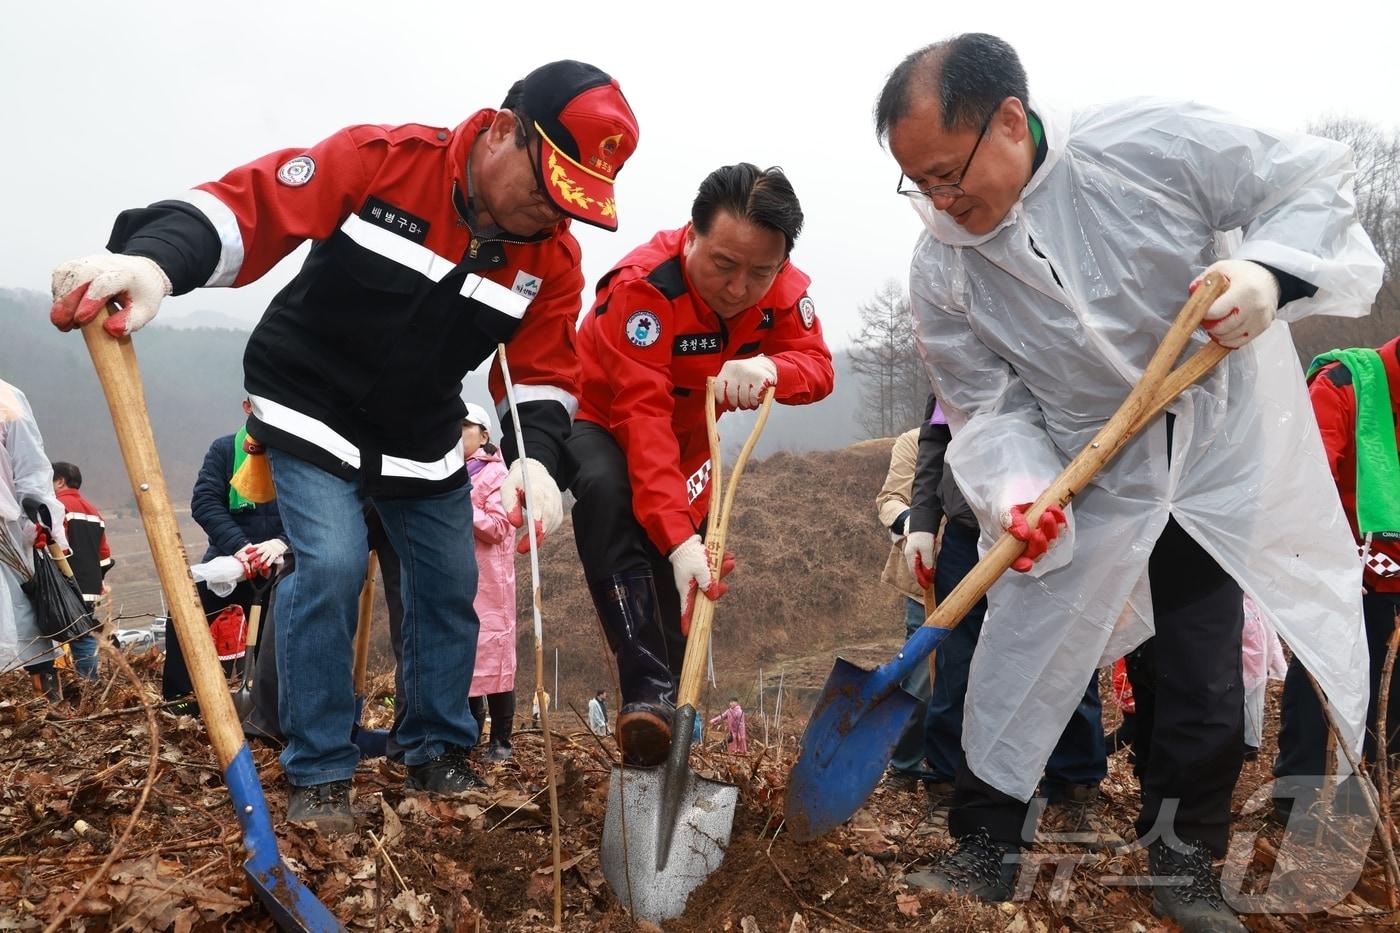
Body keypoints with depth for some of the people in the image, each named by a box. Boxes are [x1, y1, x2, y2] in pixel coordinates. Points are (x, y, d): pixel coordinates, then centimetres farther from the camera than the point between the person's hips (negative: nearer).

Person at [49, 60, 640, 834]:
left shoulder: (554, 257, -11)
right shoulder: (380, 161, -24)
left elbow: (544, 372, -7)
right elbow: (245, 205, -29)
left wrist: (535, 458, -28)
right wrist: (152, 259, -49)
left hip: (423, 436, 5)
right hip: (311, 409, -5)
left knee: (450, 587, 6)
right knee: (332, 566, -19)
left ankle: (437, 756, 25)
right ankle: (318, 773, -1)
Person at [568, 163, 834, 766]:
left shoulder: (785, 289, -18)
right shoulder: (643, 286, -36)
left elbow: (818, 367, -21)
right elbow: (643, 419, -43)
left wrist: (770, 367, -47)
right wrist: (678, 538, -51)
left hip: (690, 436, 6)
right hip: (601, 420, -5)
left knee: (681, 583, 5)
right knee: (606, 488, -37)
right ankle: (646, 690, -39)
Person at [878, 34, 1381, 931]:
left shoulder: (1157, 142, -22)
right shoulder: (942, 270, -14)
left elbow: (1314, 177, -10)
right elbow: (988, 404, -10)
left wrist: (1269, 269, -28)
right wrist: (1015, 490, -28)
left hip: (1225, 454, 0)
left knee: (1205, 682, 7)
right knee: (1022, 658, 0)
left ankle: (1184, 858, 27)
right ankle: (983, 849, 19)